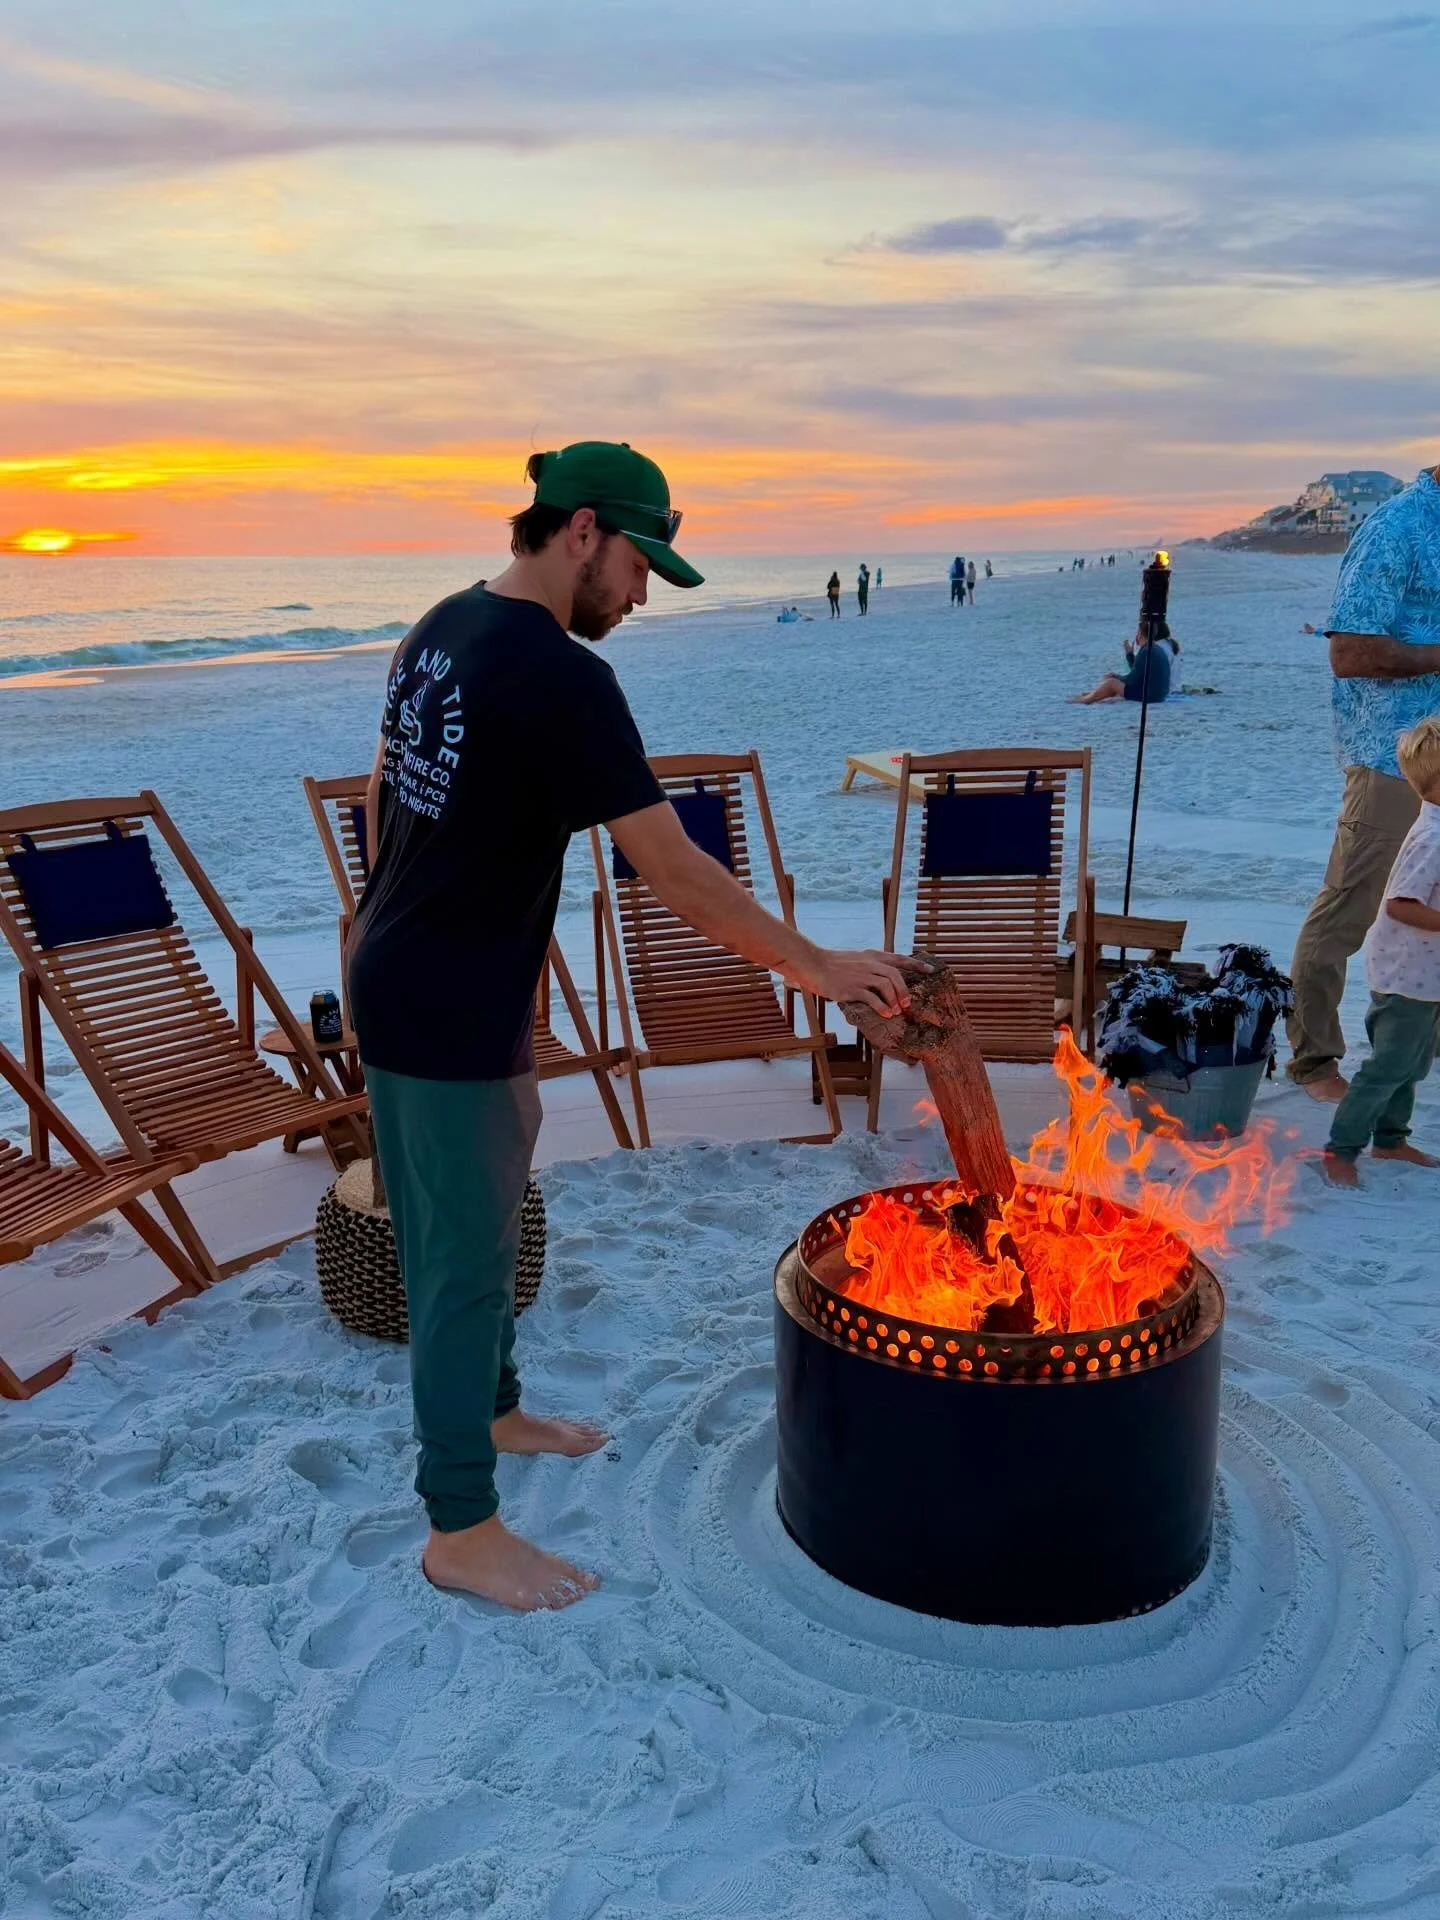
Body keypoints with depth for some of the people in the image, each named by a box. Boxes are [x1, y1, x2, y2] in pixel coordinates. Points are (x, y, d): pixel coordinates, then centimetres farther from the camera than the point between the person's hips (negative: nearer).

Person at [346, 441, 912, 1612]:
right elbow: (676, 873, -22)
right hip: (455, 1019, -9)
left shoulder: (442, 630, 7)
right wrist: (817, 967, -14)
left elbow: (382, 795, 15)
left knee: (465, 1227, 23)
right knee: (466, 1255, 2)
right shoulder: (561, 679, -22)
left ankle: (489, 1410, 43)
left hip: (397, 985, 9)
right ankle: (462, 1531, 18)